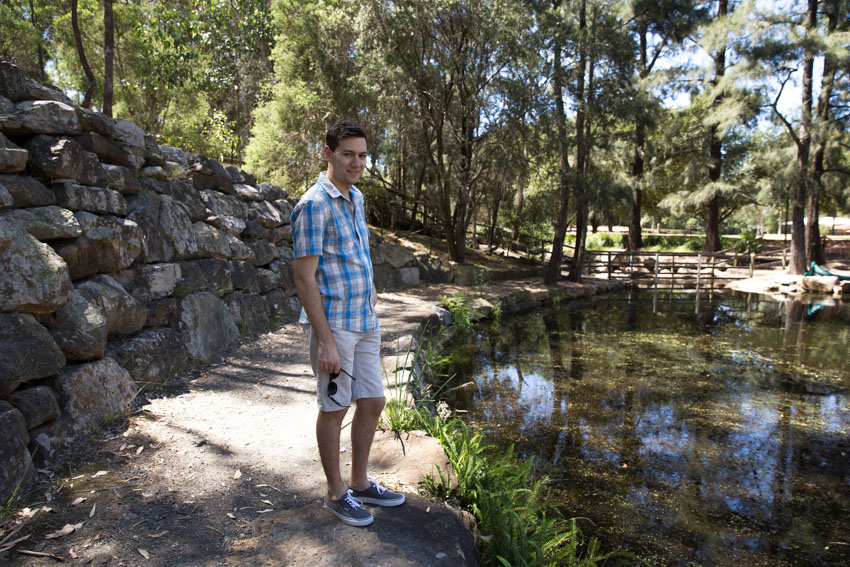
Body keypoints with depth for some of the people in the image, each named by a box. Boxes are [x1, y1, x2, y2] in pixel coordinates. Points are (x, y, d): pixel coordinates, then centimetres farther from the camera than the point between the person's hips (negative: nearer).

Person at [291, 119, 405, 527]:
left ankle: (360, 483, 30)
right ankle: (336, 493, 24)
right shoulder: (314, 205, -16)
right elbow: (304, 278, -19)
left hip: (365, 322, 8)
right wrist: (325, 341, -22)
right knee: (334, 408, 6)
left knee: (372, 402, 13)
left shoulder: (355, 198, 12)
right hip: (333, 324, -8)